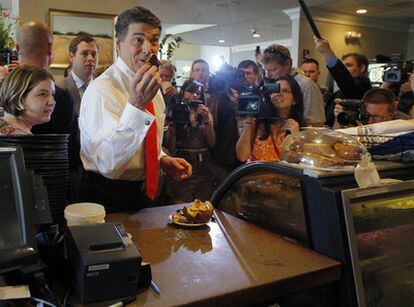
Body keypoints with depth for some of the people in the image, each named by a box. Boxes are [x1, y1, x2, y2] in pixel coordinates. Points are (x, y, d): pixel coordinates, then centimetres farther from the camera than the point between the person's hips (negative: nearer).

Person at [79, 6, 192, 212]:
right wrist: (136, 105, -39)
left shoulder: (152, 87, 4)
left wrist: (163, 160, -1)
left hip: (144, 193, 7)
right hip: (108, 198, -7)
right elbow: (108, 165, -32)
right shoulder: (101, 90, -21)